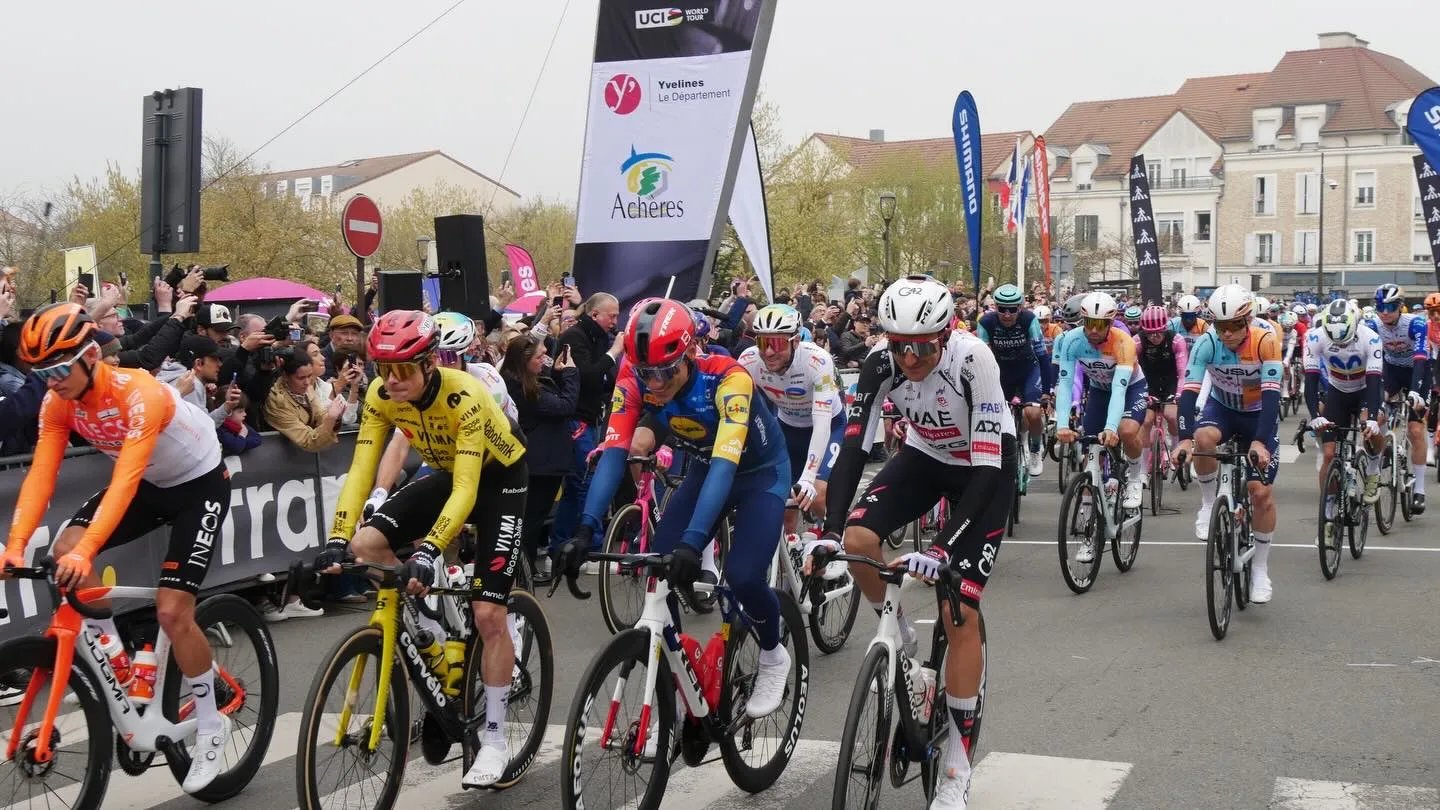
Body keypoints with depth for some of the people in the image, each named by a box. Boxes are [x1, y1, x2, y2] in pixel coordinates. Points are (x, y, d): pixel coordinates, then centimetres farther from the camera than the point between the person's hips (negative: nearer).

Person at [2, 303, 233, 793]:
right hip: (150, 485, 7)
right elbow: (41, 473, -20)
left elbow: (126, 478, -41)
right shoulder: (58, 402, -14)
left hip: (200, 484, -6)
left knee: (171, 610, -15)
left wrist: (87, 552, -51)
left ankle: (211, 728, 3)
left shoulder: (139, 394, -34)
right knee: (64, 551, -16)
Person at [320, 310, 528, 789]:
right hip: (445, 474, 6)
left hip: (497, 480, -6)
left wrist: (428, 552, -50)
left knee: (488, 614, -12)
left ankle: (494, 740, 2)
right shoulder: (381, 396, -18)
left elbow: (466, 489, -39)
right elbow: (361, 470, -19)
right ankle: (429, 637, 6)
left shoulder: (463, 396, -34)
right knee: (366, 545, -16)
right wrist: (337, 540, -31)